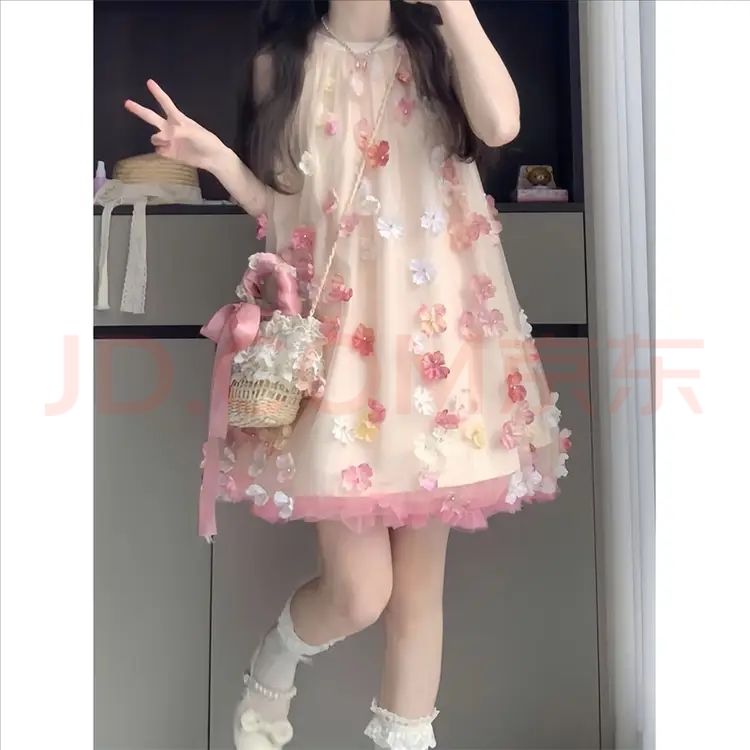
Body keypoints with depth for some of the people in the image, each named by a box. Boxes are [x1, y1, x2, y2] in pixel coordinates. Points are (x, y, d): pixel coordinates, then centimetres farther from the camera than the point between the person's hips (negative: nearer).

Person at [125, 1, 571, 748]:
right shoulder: (283, 63, 9)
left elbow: (499, 125, -11)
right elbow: (280, 211, 8)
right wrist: (216, 158, -6)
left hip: (433, 329, 2)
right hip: (334, 330, -2)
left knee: (420, 582, 8)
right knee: (358, 594, -4)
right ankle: (269, 671, 31)